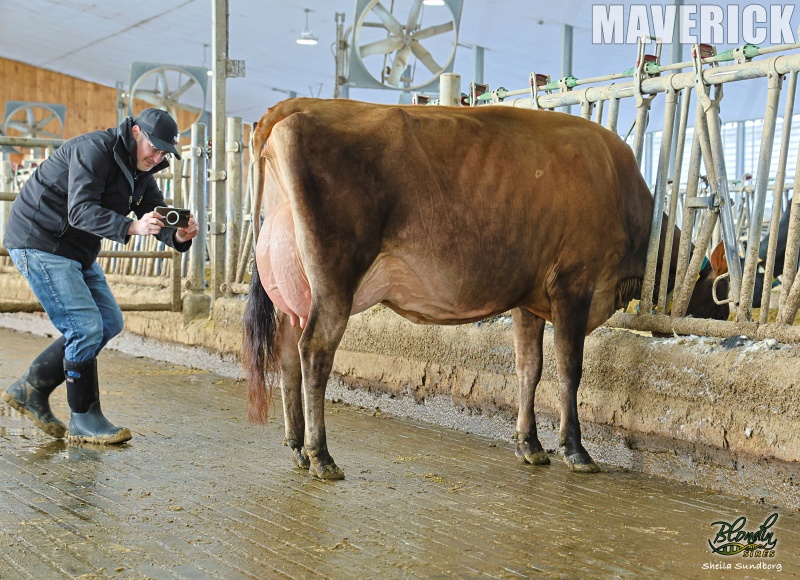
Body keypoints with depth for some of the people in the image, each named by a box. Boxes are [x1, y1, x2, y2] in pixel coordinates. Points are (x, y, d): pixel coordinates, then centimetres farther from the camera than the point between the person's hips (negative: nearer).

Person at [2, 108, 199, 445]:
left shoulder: (140, 171, 7)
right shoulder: (95, 150, -21)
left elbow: (158, 218, 1)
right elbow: (80, 210, -31)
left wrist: (178, 235, -22)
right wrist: (131, 227, -44)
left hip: (78, 251, 10)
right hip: (39, 242, -10)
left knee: (109, 323, 9)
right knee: (86, 327, -14)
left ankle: (30, 390, 16)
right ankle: (84, 421, -1)